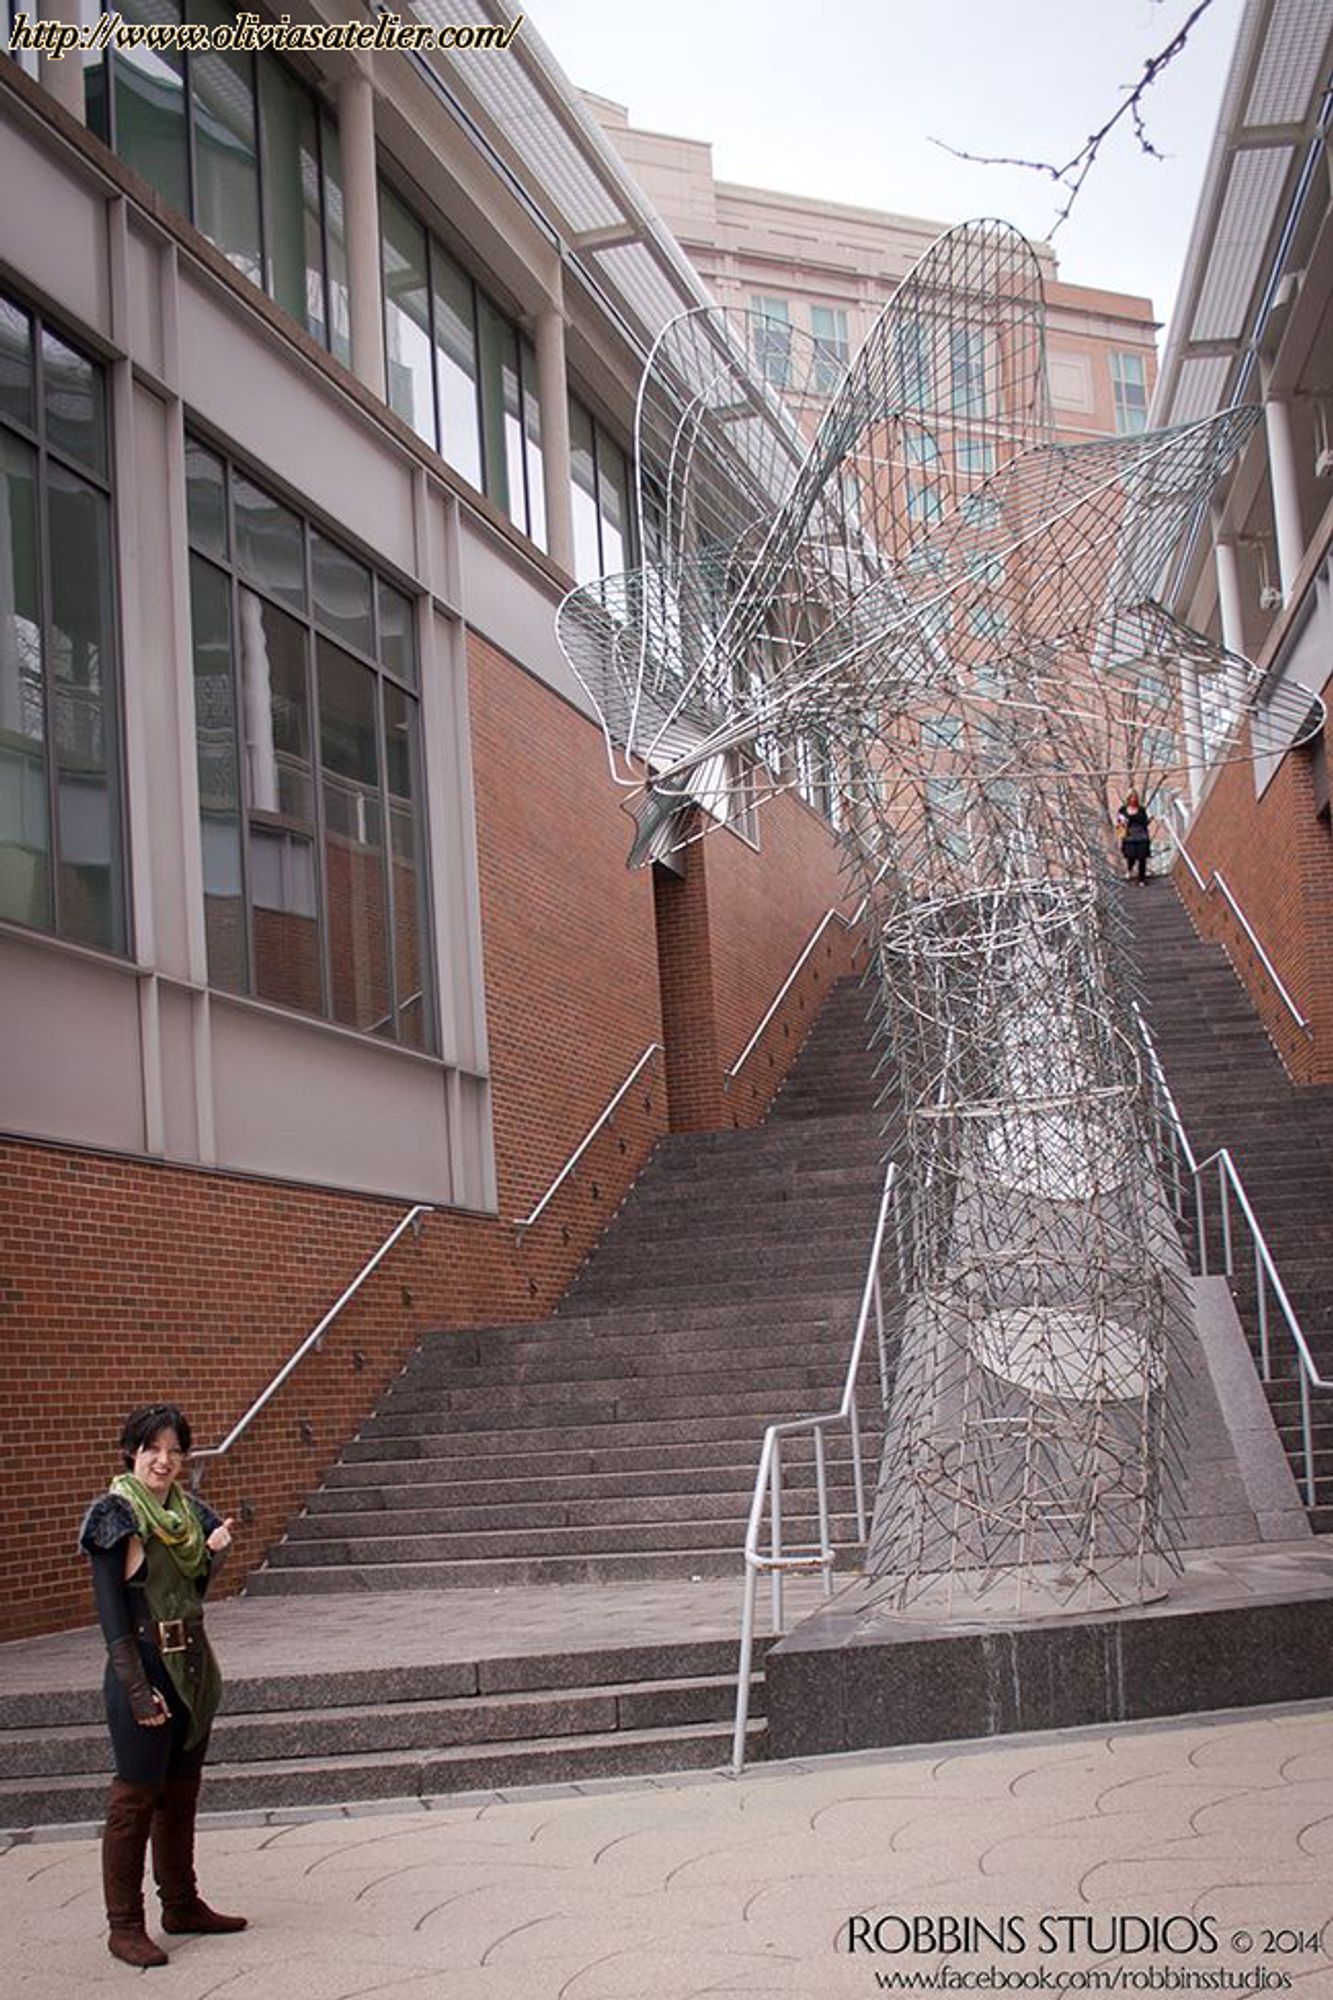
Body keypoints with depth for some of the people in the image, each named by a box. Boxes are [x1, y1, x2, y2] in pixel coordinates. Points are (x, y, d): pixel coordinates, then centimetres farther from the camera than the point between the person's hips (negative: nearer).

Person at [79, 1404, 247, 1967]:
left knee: (181, 1791, 15)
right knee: (136, 1796, -1)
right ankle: (124, 1926, 7)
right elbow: (110, 1610, -14)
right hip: (143, 1665, -7)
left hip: (192, 1666, 7)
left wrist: (212, 1554, -1)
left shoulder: (187, 1510, 9)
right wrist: (137, 1687, -19)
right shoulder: (115, 1515, -11)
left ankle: (181, 1904, 27)